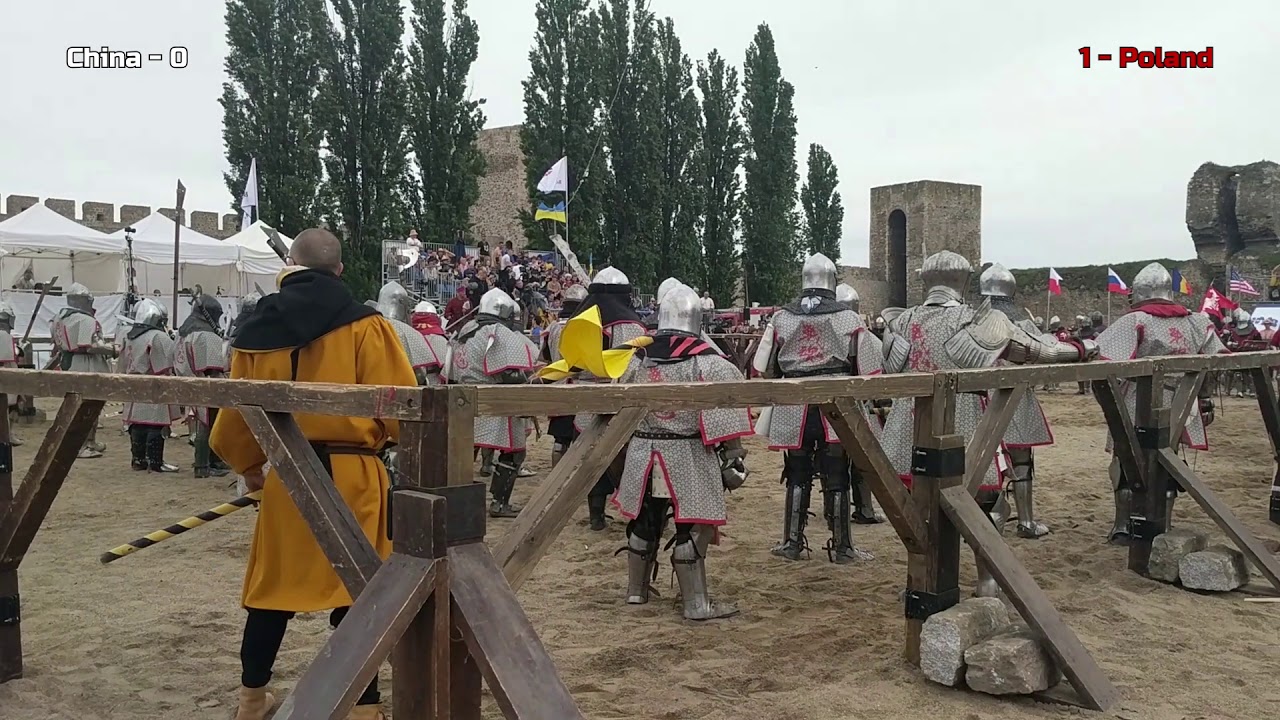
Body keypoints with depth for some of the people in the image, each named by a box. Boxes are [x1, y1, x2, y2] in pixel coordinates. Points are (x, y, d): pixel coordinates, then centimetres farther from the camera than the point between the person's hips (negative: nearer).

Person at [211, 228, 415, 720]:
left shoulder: (257, 330, 5)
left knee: (274, 583, 19)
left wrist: (248, 466, 28)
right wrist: (411, 445, 11)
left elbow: (236, 413, 11)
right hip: (352, 475, -4)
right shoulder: (364, 324, -8)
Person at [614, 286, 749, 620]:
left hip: (643, 453, 6)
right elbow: (723, 414, -14)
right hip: (687, 456, -5)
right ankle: (696, 603, 6)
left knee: (644, 522, 18)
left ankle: (637, 590, 32)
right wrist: (733, 458, -9)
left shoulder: (639, 356, 6)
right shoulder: (706, 361, -11)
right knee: (692, 528, 1)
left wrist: (626, 442, 29)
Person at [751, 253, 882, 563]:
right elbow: (868, 370, -1)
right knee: (836, 479, 6)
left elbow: (762, 368, 4)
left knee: (797, 476, 13)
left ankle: (792, 543, 19)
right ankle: (841, 546, 14)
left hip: (794, 412, 2)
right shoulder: (849, 319, -4)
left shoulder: (780, 319, 1)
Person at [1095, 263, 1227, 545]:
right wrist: (1204, 398, 16)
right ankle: (1163, 528, 18)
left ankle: (1123, 527, 16)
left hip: (1136, 410, -4)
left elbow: (1101, 356, -22)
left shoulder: (1134, 321, -12)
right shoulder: (1195, 321, 4)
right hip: (1176, 409, 4)